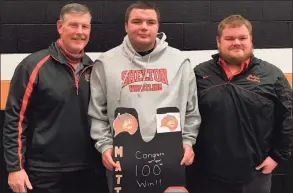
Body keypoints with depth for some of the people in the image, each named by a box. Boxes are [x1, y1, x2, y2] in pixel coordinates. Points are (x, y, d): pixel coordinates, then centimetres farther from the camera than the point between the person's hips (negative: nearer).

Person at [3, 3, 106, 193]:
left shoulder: (92, 69, 4)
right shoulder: (34, 65, -10)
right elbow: (15, 118, -10)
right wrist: (15, 167, -11)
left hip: (84, 169, 5)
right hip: (45, 171, -4)